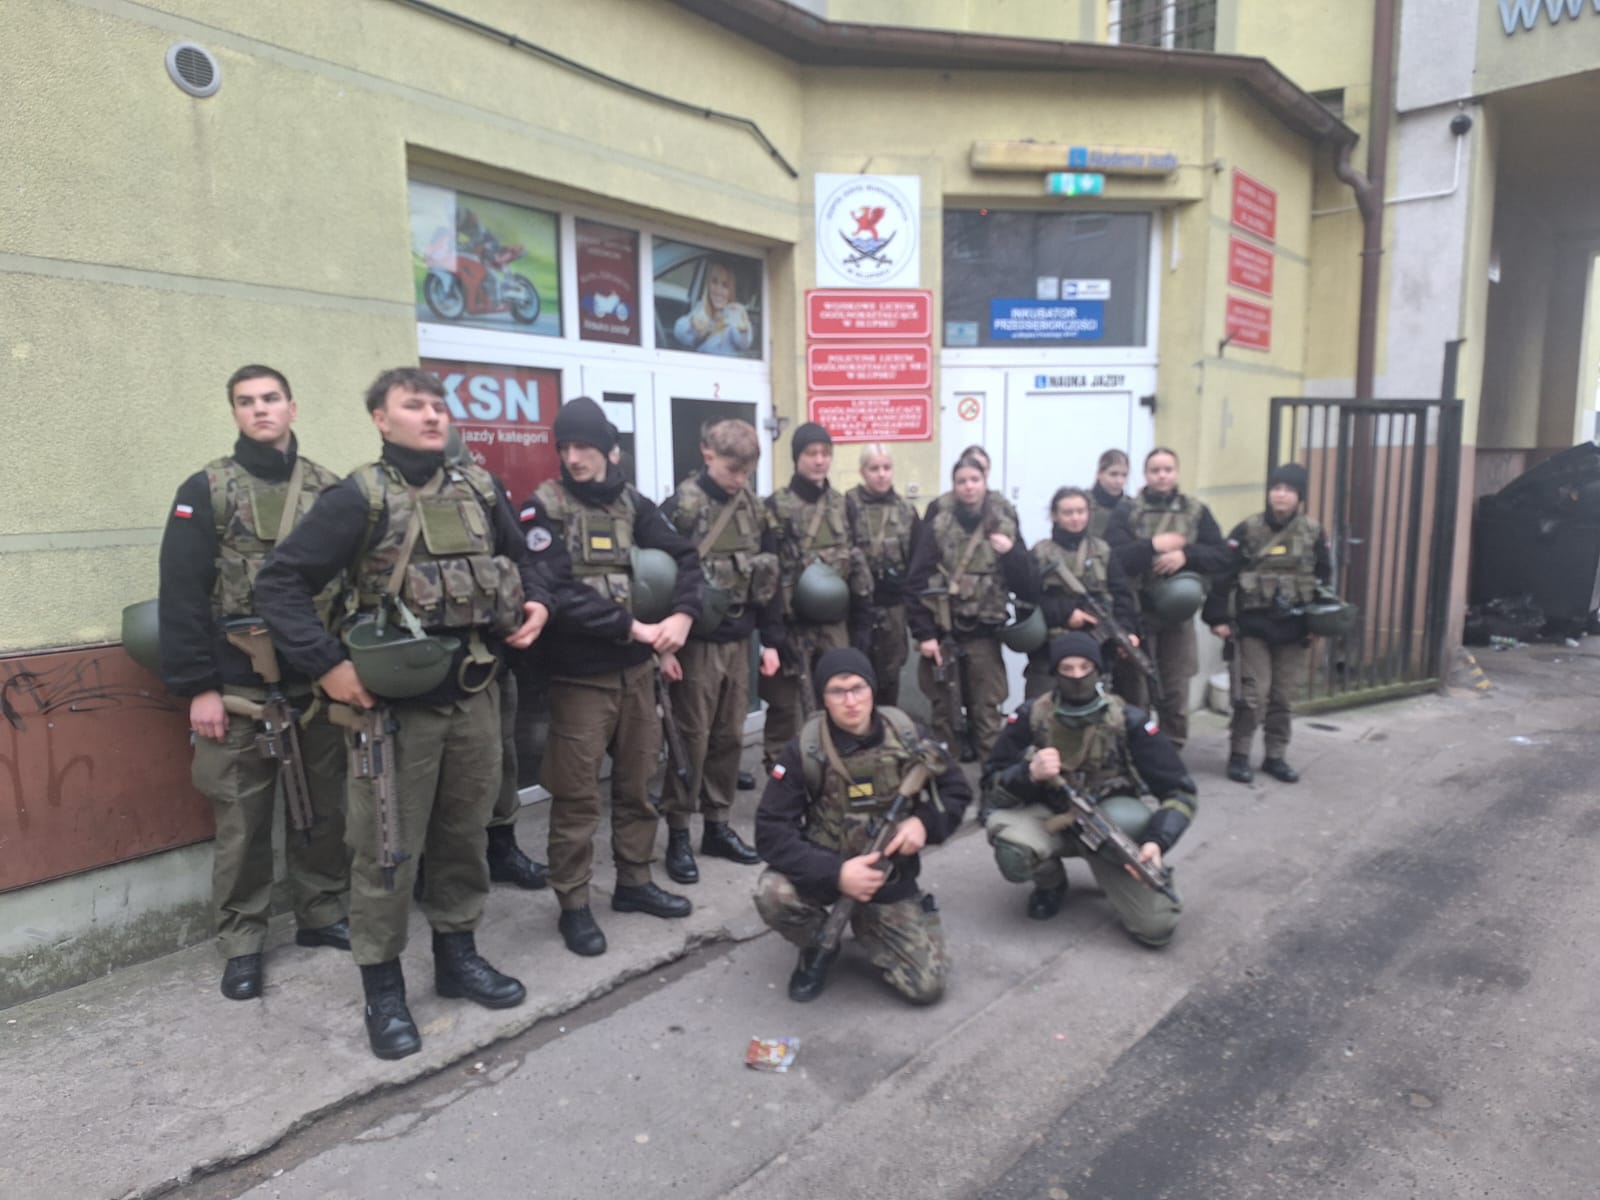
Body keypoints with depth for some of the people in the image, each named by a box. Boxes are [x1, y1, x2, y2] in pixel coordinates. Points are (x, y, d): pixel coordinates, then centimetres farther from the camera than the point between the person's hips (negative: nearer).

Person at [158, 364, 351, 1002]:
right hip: (240, 687, -3)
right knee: (243, 820, 6)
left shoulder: (328, 489, 7)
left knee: (325, 808, 12)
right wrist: (197, 687, -11)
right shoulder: (206, 490, -2)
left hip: (320, 682, 3)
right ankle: (242, 943, 20)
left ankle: (323, 915, 29)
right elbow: (182, 595, -6)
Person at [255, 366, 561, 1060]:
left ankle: (457, 955, 34)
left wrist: (538, 602, 0)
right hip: (396, 704, -5)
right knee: (387, 848, 4)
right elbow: (279, 581, -12)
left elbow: (525, 560, 20)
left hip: (474, 696, 5)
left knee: (465, 832, 16)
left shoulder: (480, 492, 7)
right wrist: (327, 666, -17)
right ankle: (383, 988, 20)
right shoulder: (359, 498, -9)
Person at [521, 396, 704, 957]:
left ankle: (634, 882, 32)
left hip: (637, 670, 5)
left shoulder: (632, 504, 7)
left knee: (638, 782, 15)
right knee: (576, 795, 3)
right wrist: (634, 628, -21)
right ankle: (573, 906, 17)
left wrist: (682, 616, -13)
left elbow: (685, 558, 6)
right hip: (577, 676, -5)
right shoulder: (543, 508, -7)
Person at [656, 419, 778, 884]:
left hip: (738, 641, 6)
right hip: (696, 642, -5)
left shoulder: (754, 509, 7)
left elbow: (768, 577, 11)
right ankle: (678, 836, 14)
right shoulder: (680, 508, -11)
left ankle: (718, 825, 26)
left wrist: (771, 640, 8)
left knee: (730, 737, 12)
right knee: (691, 739, 2)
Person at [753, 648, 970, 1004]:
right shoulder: (804, 750, -18)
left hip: (891, 879, 2)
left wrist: (926, 823, -19)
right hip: (824, 871, -1)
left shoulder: (906, 735, -10)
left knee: (926, 986, -9)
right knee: (772, 894, -33)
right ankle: (819, 944, 3)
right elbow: (770, 831, -21)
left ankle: (867, 923, 23)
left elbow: (957, 789, 2)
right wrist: (835, 873, -32)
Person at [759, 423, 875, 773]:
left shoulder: (842, 506, 10)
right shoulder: (776, 507, -7)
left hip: (835, 624, 5)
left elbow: (859, 568, 12)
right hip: (791, 624, -5)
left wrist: (862, 623, 8)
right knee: (785, 708, 3)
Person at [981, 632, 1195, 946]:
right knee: (1013, 854, -35)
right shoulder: (1030, 717, -12)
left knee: (1157, 927, -17)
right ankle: (1051, 883, 4)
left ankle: (1110, 873, 17)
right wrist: (1029, 773, -32)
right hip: (1050, 817, 0)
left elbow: (1180, 791, -11)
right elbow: (991, 786, -10)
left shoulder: (1128, 721, -13)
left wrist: (1157, 842, -29)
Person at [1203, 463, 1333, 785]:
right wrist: (1218, 618, -11)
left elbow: (1325, 578, 11)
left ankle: (1275, 756, 22)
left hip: (1294, 627, 3)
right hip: (1252, 624, -3)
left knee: (1284, 696, 9)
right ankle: (1239, 755, 8)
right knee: (1251, 694, -6)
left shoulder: (1314, 532, 5)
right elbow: (1224, 575, -6)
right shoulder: (1247, 530, -4)